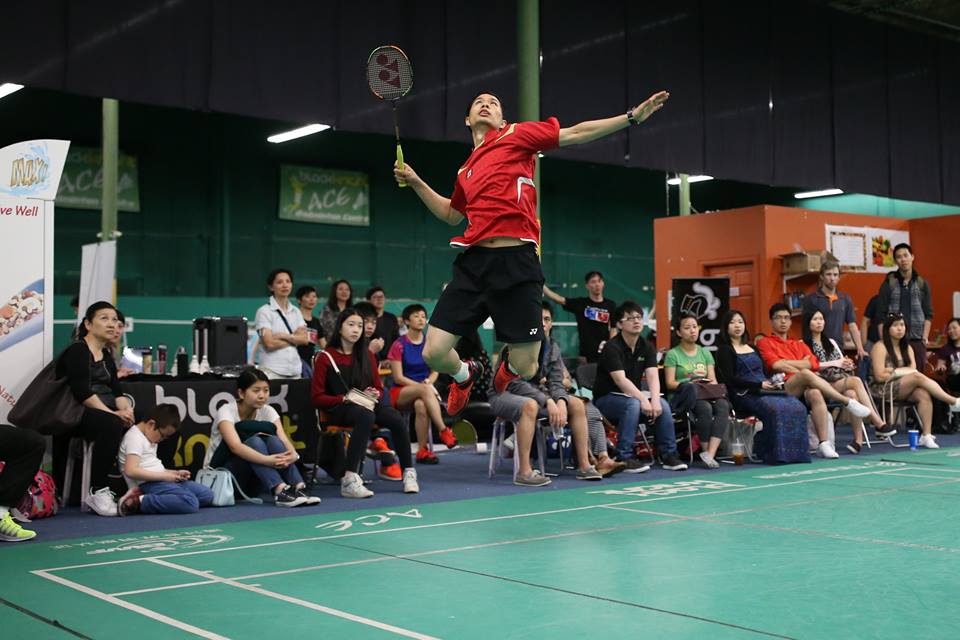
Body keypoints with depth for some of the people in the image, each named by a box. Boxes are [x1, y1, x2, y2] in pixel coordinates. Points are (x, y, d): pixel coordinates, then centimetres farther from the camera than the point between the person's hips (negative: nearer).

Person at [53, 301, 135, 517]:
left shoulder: (106, 357, 19)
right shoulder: (77, 351, -6)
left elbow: (116, 392, 10)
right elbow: (82, 392, -19)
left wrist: (125, 408, -12)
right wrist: (114, 414, -25)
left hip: (99, 412, 8)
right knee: (112, 424, -35)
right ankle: (97, 492, -29)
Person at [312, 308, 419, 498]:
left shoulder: (367, 355, 16)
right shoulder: (326, 357, 2)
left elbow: (379, 388, 20)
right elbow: (317, 398, -1)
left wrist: (375, 394, -5)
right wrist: (345, 398, -15)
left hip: (368, 403, 5)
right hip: (339, 408, -4)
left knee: (397, 419, -28)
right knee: (366, 416, -40)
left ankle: (408, 472, -13)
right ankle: (349, 480, -43)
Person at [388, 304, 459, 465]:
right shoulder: (399, 345, -4)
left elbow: (435, 372, 12)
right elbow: (398, 378, -6)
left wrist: (428, 382, -11)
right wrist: (423, 386, -16)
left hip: (423, 391, 3)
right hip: (401, 393, -3)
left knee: (421, 405, -35)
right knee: (425, 390, -37)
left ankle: (422, 450, -32)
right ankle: (444, 431, -40)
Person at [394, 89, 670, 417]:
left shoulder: (516, 135, 10)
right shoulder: (466, 169, 24)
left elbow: (575, 134, 7)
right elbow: (452, 213, 39)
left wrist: (632, 116, 2)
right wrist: (415, 182, 30)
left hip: (516, 263, -4)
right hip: (473, 263, 4)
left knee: (525, 370, -2)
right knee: (434, 353, -3)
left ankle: (506, 371, 36)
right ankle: (465, 375, 31)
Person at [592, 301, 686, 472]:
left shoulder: (647, 347, 4)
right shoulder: (612, 347, -16)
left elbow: (653, 376, -9)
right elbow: (620, 380, -27)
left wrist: (655, 399, -28)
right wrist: (643, 399, -36)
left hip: (632, 396, 6)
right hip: (606, 399, -6)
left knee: (663, 405, -18)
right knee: (633, 404, -35)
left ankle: (668, 455, -8)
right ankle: (624, 457, -30)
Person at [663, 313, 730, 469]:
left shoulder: (705, 353, 23)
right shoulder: (673, 354, 8)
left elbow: (713, 380, 14)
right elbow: (670, 383, -1)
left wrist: (712, 385, -10)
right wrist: (690, 384, -18)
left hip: (707, 394, 4)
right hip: (681, 397, -4)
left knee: (722, 405, -31)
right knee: (705, 408, -36)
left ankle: (710, 454, -39)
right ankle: (707, 451, -22)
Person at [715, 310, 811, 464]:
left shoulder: (752, 348, 26)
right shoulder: (724, 350, 5)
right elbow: (730, 379, -6)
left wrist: (772, 383, 0)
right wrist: (759, 385, -14)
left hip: (766, 390, 6)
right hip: (743, 394, -6)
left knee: (796, 407, -21)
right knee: (775, 409, -35)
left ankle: (794, 452, -23)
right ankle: (776, 453, -30)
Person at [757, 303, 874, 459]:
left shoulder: (799, 345, 31)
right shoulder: (765, 343, 16)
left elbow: (812, 364, 9)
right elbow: (776, 365, -4)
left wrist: (785, 363, 1)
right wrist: (801, 365, 0)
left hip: (806, 389, 4)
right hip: (784, 389, -4)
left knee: (815, 394, -36)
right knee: (806, 374, -36)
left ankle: (824, 443, -42)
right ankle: (848, 402, -31)